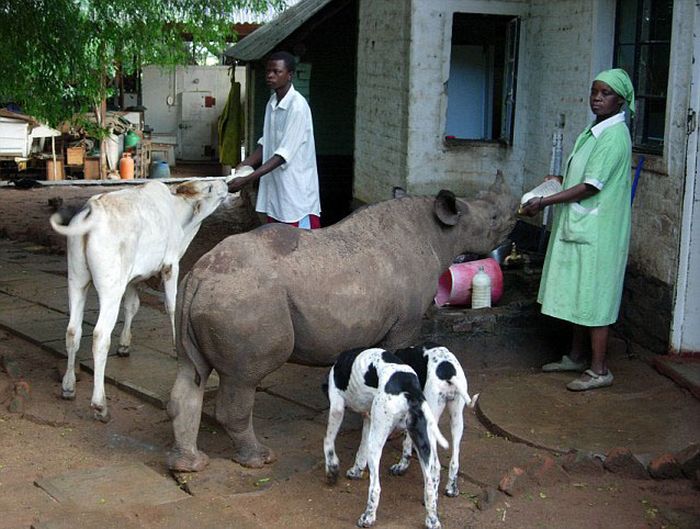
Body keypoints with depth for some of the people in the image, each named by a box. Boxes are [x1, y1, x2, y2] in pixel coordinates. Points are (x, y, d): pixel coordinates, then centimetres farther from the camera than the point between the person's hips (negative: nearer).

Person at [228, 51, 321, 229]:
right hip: (275, 188, 8)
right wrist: (243, 166, 1)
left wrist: (247, 179, -25)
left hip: (296, 191, -8)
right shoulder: (272, 102, 9)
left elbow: (284, 154, -22)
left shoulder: (297, 106, -17)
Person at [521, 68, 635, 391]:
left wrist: (544, 202, -19)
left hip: (597, 231, -10)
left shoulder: (614, 136, -17)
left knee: (594, 297, -5)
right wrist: (560, 180, 11)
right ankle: (576, 357, 28)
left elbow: (591, 186, -21)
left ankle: (599, 370, 3)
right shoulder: (594, 131, 14)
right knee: (578, 295, 16)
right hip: (579, 227, 10)